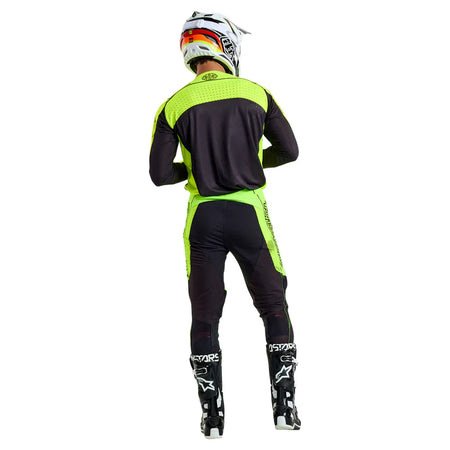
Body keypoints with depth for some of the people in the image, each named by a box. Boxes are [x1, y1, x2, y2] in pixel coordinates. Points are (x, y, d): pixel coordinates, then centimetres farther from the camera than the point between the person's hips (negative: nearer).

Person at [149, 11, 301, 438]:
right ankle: (284, 408, 12)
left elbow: (159, 173, -5)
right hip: (249, 214, 0)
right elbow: (288, 151, 3)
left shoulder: (174, 106, -1)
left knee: (204, 320, 12)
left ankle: (212, 417, 13)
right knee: (275, 312, 14)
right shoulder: (256, 93, -1)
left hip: (203, 219, 1)